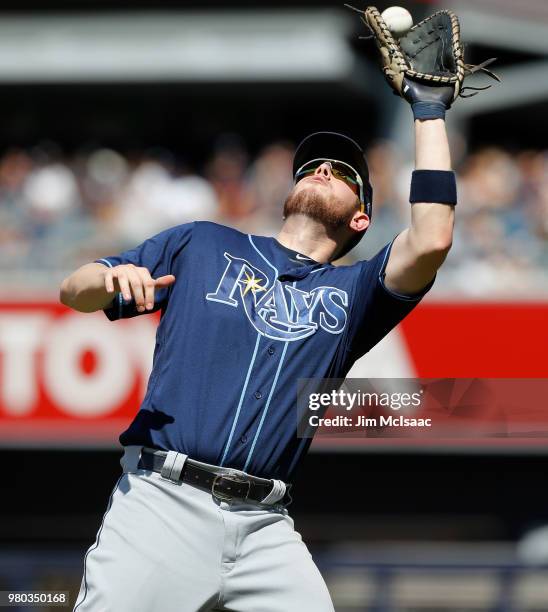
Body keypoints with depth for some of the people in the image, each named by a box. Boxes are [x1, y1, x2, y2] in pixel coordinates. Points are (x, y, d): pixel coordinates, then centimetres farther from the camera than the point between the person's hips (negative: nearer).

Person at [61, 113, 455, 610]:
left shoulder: (351, 292, 18)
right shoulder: (200, 244, 18)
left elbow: (430, 241, 0)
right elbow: (74, 291, 17)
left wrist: (430, 109, 6)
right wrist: (111, 279, -9)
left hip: (264, 528, 2)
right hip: (162, 502, -2)